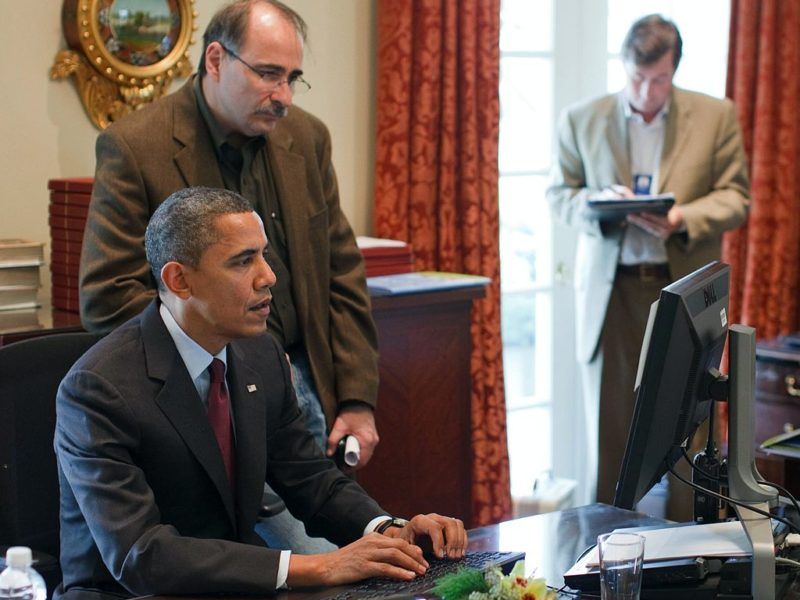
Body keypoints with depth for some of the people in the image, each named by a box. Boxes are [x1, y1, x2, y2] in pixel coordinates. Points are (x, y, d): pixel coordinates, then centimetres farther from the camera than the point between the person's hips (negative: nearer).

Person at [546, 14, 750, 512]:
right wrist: (597, 201, -13)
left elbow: (736, 198, 2)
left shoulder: (717, 116, 4)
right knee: (610, 422, 3)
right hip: (611, 287, 1)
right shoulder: (582, 120, 6)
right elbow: (559, 194, 9)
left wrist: (683, 219, -17)